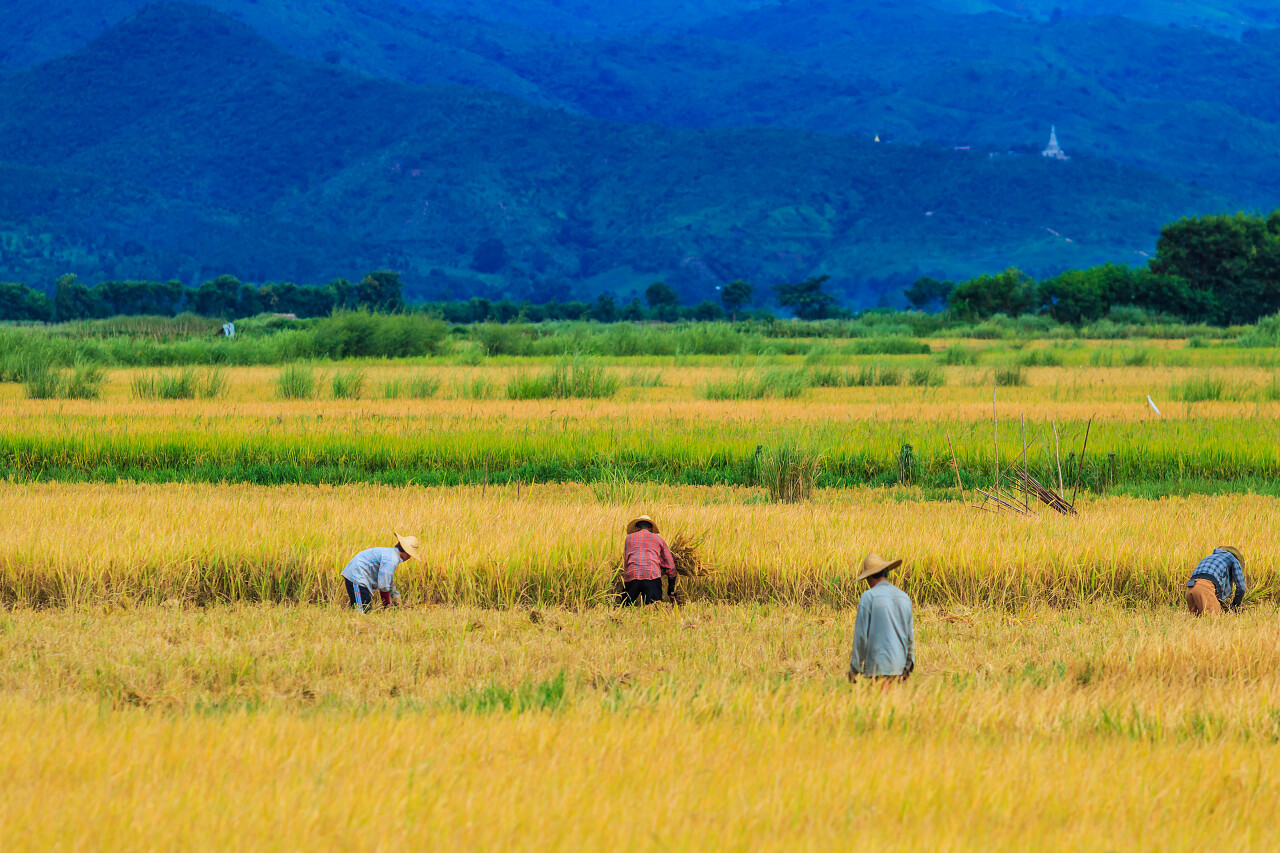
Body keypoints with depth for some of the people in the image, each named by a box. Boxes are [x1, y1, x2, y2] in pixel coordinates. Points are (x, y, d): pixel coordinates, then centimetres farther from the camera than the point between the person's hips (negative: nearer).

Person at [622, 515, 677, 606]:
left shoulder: (629, 538, 27)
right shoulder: (658, 539, 24)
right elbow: (670, 567, 25)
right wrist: (671, 590, 33)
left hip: (631, 575, 1)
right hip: (652, 575, -1)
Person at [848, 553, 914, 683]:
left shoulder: (868, 597, -7)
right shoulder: (904, 598, 10)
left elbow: (861, 635, -8)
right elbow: (910, 635, 14)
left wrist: (854, 669, -2)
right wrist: (908, 667, 22)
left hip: (878, 668, -6)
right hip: (898, 667, 6)